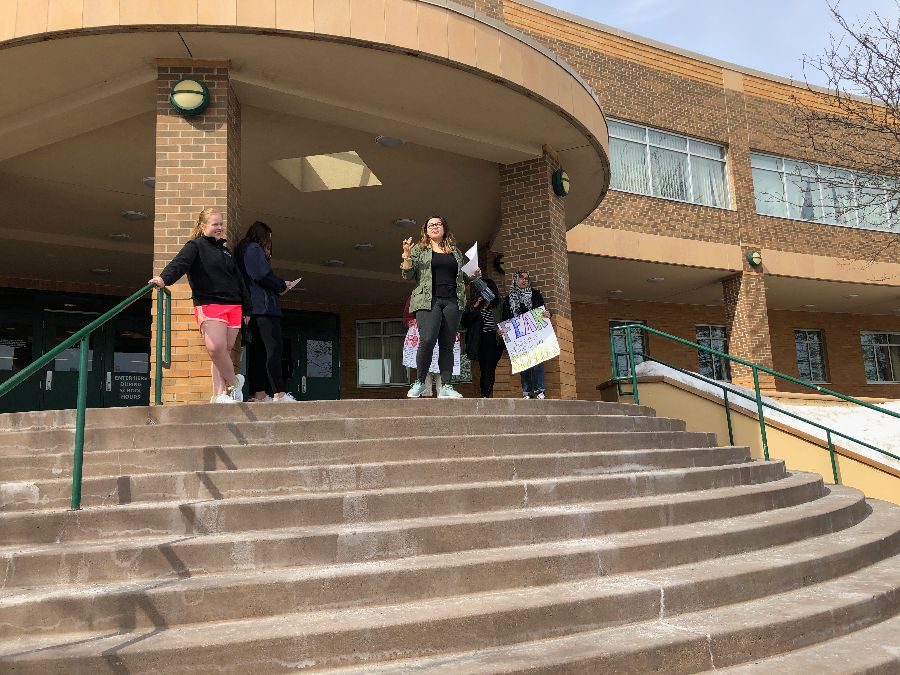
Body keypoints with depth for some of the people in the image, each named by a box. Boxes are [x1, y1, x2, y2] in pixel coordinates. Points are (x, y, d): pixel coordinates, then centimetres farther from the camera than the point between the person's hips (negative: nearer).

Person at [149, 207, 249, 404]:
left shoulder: (226, 251, 24)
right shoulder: (195, 246, 4)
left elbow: (239, 280, 27)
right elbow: (179, 263, -16)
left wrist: (246, 308, 26)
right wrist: (164, 278, -36)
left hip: (233, 306, 6)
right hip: (209, 305, -6)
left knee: (225, 351, 1)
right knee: (216, 348, -23)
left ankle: (219, 394, 5)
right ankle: (234, 382, -4)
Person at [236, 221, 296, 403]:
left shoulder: (243, 250, 26)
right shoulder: (254, 249, -4)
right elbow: (262, 275, -16)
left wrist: (278, 286, 14)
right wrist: (281, 286, -2)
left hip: (252, 308, 10)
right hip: (264, 306, -10)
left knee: (257, 351, 6)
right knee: (274, 348, -15)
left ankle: (259, 394, 5)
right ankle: (279, 393, -21)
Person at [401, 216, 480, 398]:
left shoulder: (455, 251, 20)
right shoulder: (419, 250, 11)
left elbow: (461, 276, 28)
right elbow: (407, 275, 4)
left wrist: (473, 275, 9)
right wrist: (407, 254, -9)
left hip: (452, 301, 3)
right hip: (428, 301, -3)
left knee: (447, 345, 0)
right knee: (427, 340, -18)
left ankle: (446, 386, 2)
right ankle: (419, 382, -1)